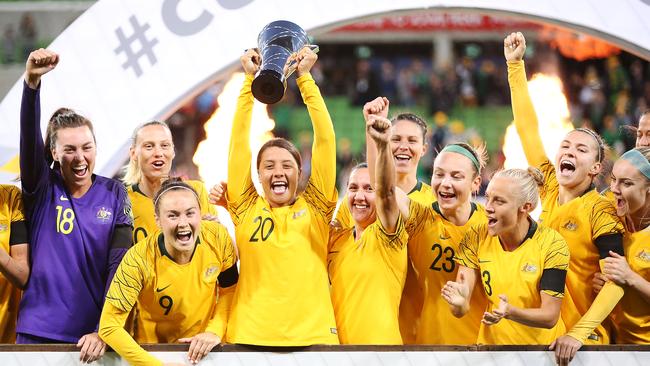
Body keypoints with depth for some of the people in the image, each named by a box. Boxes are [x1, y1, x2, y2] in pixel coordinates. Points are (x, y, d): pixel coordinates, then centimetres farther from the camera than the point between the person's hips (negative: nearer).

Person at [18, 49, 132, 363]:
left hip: (94, 336, 0)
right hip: (38, 334, 0)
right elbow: (29, 139, -17)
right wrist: (31, 83, -34)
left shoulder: (114, 195, 2)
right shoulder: (43, 190, 0)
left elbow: (119, 264, -5)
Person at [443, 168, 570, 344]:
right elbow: (460, 311, -10)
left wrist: (510, 312, -33)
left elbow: (550, 316, -16)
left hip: (541, 343, -2)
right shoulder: (476, 237, -7)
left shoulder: (552, 244, -14)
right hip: (491, 341, 2)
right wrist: (459, 303, -31)